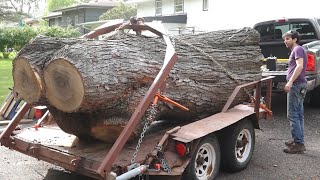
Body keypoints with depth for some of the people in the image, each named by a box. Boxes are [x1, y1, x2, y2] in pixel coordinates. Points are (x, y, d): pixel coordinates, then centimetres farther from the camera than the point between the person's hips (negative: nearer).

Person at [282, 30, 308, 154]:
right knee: (298, 114, 12)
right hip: (300, 85, 11)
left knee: (292, 115, -11)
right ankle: (299, 141, 18)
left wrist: (290, 82, -30)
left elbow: (300, 66, -22)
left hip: (296, 84, -11)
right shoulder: (296, 50, 23)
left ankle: (298, 144, -10)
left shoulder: (298, 49, -8)